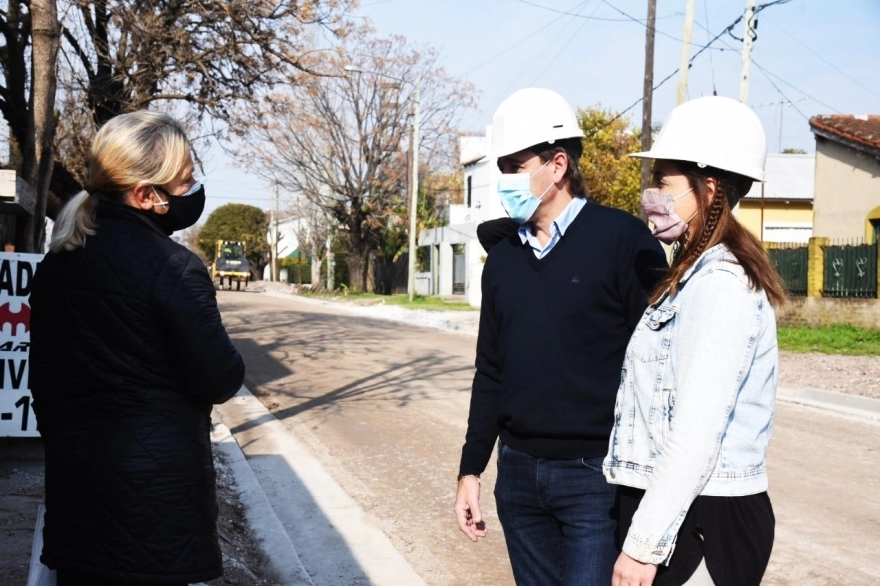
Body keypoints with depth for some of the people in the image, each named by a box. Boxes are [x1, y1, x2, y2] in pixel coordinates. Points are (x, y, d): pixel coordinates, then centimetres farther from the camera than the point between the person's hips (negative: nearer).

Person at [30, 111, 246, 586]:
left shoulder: (57, 262, 6)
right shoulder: (172, 267, -16)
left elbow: (44, 372, 12)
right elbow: (219, 381, -15)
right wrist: (227, 366, 6)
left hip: (74, 472, 7)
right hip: (158, 479, -7)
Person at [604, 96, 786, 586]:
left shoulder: (719, 284, -17)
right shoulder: (697, 276, 14)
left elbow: (697, 435, -22)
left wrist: (644, 545, -20)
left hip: (701, 522, -9)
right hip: (687, 513, 9)